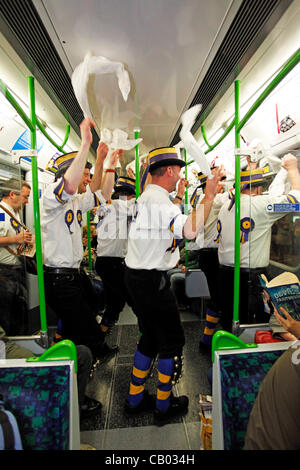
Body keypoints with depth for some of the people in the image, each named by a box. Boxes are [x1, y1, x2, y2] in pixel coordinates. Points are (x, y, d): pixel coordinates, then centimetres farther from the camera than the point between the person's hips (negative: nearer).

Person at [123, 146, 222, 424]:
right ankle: (164, 406, 30)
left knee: (151, 337, 21)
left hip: (137, 276, 10)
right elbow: (191, 230, -34)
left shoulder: (145, 197, 12)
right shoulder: (160, 200, -19)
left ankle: (135, 400, 37)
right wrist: (209, 197, -23)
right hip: (152, 281, -10)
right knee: (172, 340, 9)